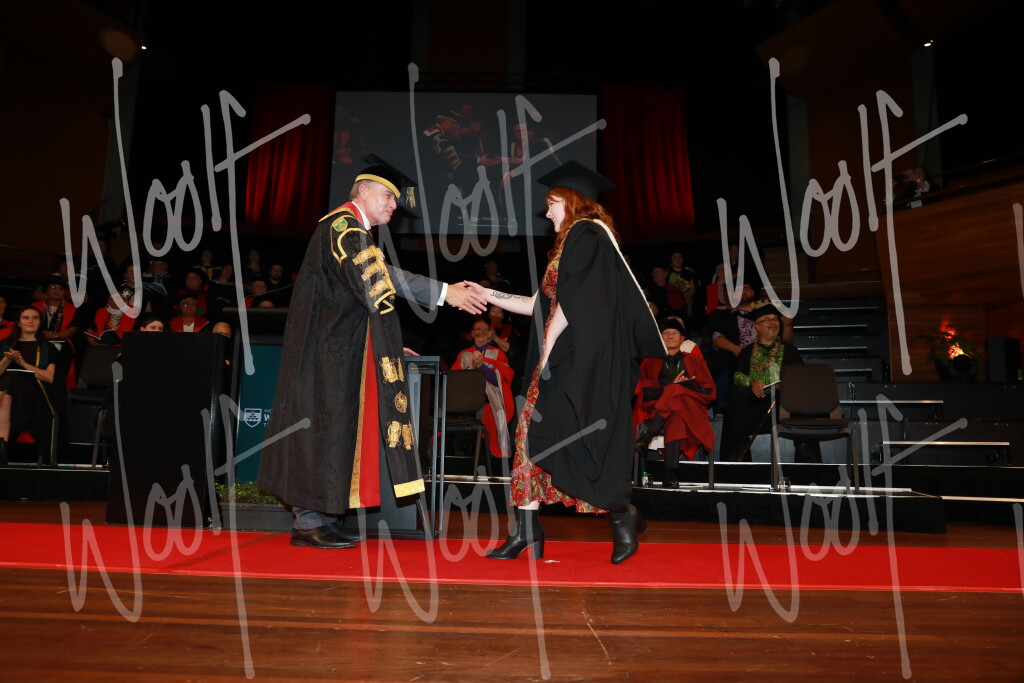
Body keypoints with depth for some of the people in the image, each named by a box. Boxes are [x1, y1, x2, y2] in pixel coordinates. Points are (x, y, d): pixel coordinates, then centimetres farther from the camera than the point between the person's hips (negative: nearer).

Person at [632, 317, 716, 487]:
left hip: (689, 412, 0)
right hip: (656, 412, 0)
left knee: (675, 393, -36)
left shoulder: (694, 360, 22)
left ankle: (645, 437, -44)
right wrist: (672, 385, -9)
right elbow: (645, 390, 5)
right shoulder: (651, 361, 22)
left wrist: (676, 387, -5)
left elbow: (708, 390, 10)